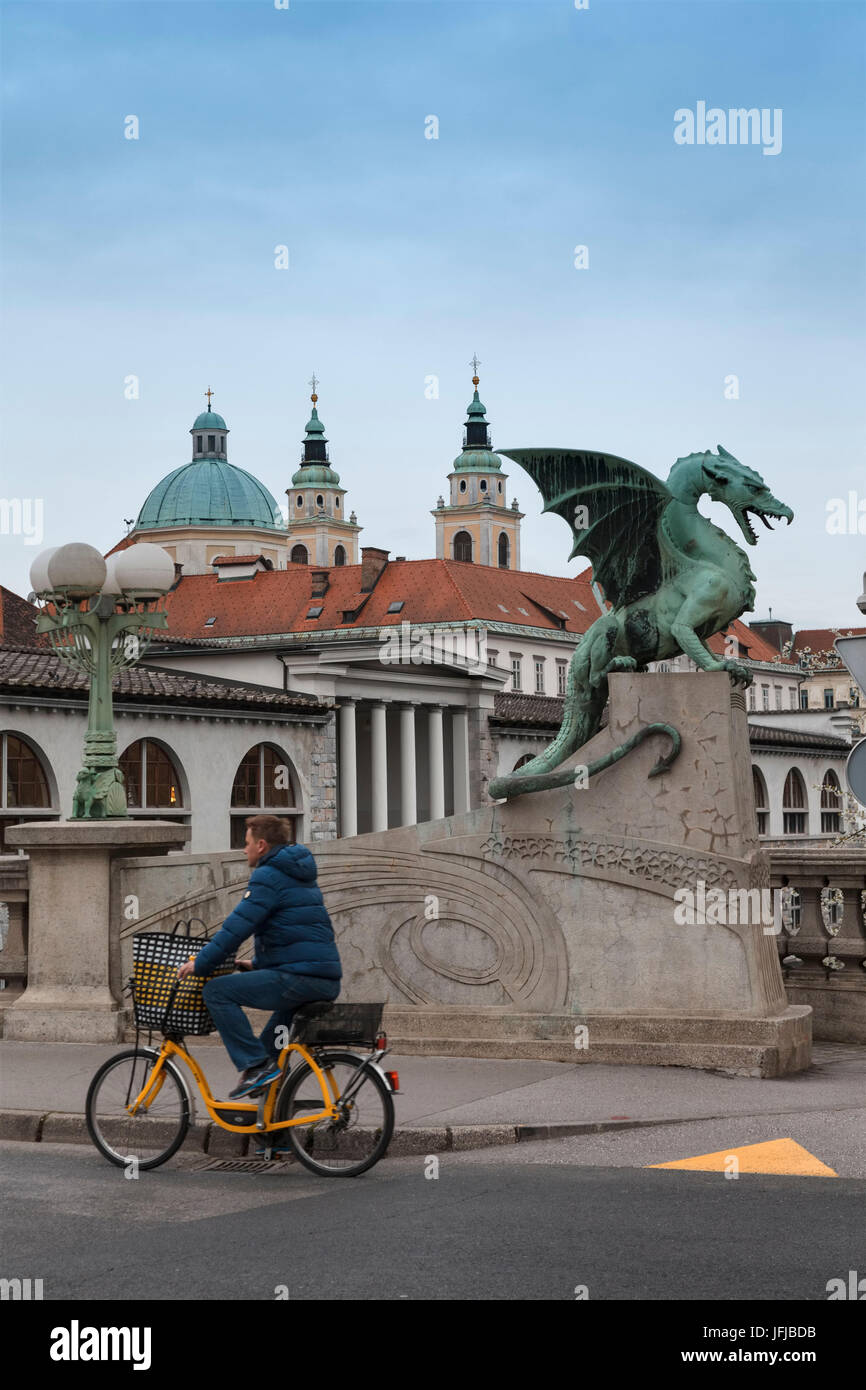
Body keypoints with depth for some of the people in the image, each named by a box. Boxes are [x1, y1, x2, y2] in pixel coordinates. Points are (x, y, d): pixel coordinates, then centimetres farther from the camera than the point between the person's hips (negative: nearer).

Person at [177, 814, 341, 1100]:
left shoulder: (268, 877, -7)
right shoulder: (299, 875, 24)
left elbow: (237, 927, -11)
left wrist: (200, 964, -2)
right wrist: (258, 964, 30)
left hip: (299, 977, -10)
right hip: (328, 980, 10)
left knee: (217, 991, -8)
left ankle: (256, 1064, -10)